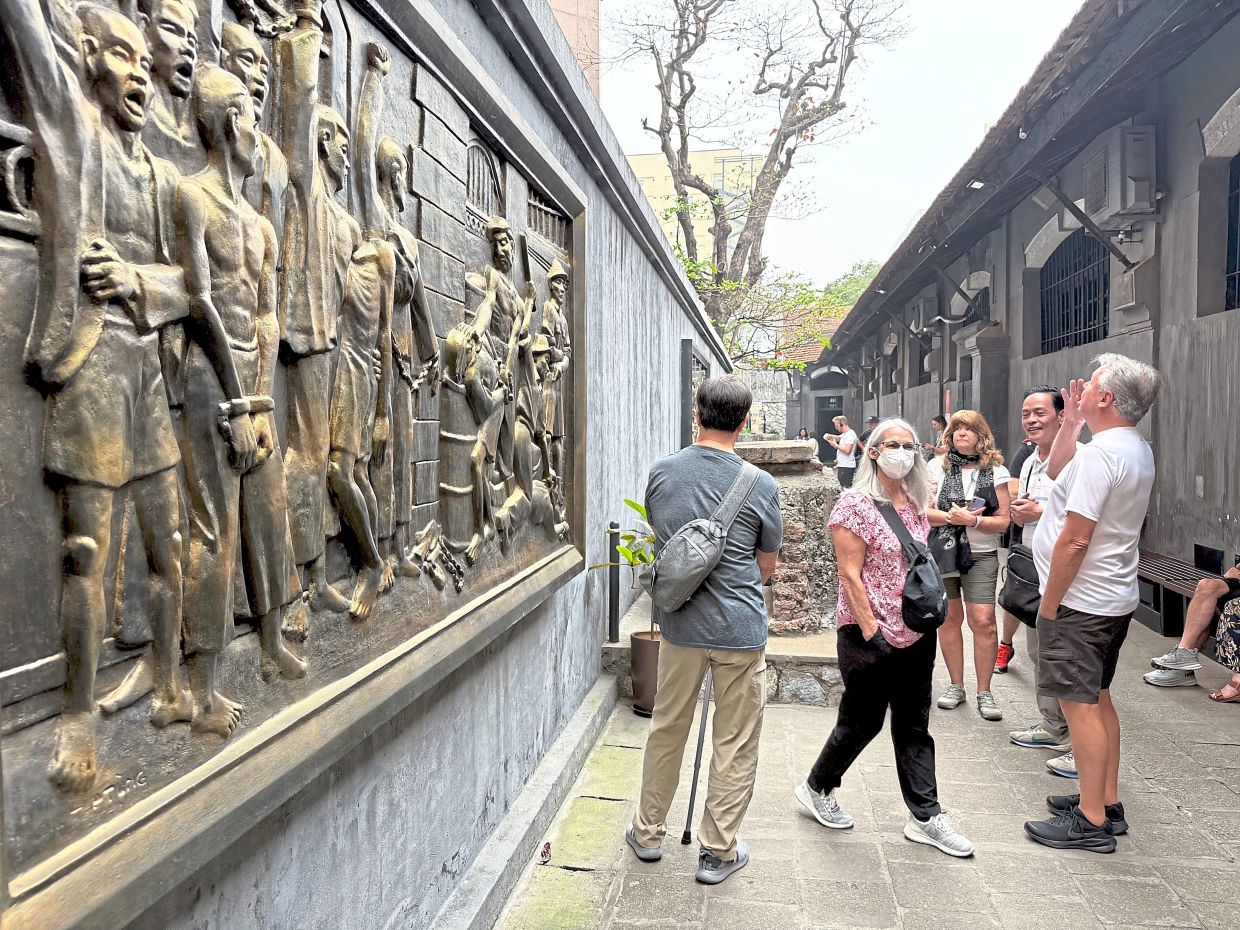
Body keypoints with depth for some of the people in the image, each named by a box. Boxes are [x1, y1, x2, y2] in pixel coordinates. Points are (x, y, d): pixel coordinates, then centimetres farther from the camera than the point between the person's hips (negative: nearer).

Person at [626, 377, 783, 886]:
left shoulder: (660, 473, -4)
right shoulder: (761, 486, -12)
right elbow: (767, 566, 2)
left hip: (679, 625, 3)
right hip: (741, 631, -3)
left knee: (667, 731, 19)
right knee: (735, 744, 12)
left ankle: (648, 832, 34)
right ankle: (718, 851, 23)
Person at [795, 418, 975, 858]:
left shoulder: (916, 505, 9)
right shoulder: (856, 504, -13)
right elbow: (850, 574, -16)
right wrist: (870, 629, -18)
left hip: (915, 635, 7)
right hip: (869, 636, -7)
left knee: (914, 726, 12)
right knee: (862, 721, 6)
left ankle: (926, 817, 22)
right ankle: (817, 788, 28)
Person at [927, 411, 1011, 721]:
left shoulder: (996, 471, 2)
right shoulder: (937, 467, 4)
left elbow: (1003, 521, -2)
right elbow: (922, 511, -3)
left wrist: (973, 520, -17)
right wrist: (950, 517, -18)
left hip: (981, 556, -1)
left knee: (983, 621, -8)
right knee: (949, 617, 7)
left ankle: (984, 692, 6)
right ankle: (956, 686, 20)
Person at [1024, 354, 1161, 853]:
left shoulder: (1100, 453, -22)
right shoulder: (1138, 449, 10)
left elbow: (1075, 539, -25)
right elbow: (1058, 470, 23)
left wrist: (1049, 606, -16)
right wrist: (1069, 423, 13)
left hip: (1081, 602, -10)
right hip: (1114, 597, 10)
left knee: (1080, 705, -2)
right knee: (1097, 698, 18)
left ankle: (1091, 820, 7)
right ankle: (1107, 802, 29)